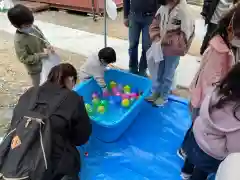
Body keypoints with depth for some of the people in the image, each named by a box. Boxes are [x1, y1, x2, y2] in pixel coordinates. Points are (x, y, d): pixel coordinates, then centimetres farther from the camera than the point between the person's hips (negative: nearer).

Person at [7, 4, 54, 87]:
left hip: (45, 63, 7)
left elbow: (43, 39, 7)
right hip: (35, 69, -6)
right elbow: (24, 58, -27)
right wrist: (41, 55, -32)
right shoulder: (19, 40, -29)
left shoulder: (34, 28, -10)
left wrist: (48, 46, -14)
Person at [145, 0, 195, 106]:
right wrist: (157, 40, -10)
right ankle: (155, 92, 39)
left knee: (168, 75, 12)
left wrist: (166, 41, -16)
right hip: (160, 48, 5)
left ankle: (163, 96, 31)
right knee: (157, 72, 19)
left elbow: (184, 35, -19)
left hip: (173, 51, -5)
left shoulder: (184, 12, -19)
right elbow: (154, 25, 6)